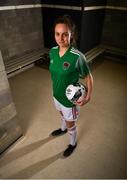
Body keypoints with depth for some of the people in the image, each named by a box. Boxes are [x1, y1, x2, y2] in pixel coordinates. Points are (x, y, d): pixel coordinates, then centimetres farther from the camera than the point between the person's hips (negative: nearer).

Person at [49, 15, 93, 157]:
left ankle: (73, 144, 49)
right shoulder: (52, 51, -9)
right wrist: (56, 89, 12)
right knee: (63, 115, 34)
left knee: (71, 125, 19)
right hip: (56, 95, 6)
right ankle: (63, 129, 65)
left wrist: (88, 97, -16)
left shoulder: (77, 57, -28)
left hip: (70, 99, -5)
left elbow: (88, 77, -14)